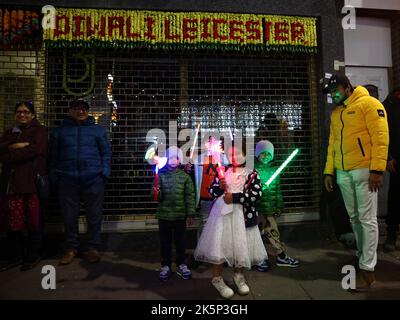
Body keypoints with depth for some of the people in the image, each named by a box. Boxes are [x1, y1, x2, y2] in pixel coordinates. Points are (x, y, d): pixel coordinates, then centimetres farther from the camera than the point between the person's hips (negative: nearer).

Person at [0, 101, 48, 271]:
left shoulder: (39, 130, 5)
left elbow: (35, 149, -12)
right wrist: (14, 146, -11)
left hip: (31, 180, -5)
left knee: (33, 220, -3)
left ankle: (33, 255, 8)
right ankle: (15, 256, 16)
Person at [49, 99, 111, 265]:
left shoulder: (98, 130, 10)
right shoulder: (59, 131, 14)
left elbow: (106, 153, 8)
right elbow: (53, 156, 15)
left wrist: (105, 172, -5)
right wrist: (54, 177, 4)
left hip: (93, 180, -1)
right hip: (67, 180, 2)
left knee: (94, 216, 4)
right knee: (69, 216, 8)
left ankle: (92, 248, 18)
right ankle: (71, 248, 24)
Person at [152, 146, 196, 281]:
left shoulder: (185, 176, -3)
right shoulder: (161, 175, -3)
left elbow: (190, 196, -2)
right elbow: (157, 196, 0)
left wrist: (190, 214, -4)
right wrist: (156, 193, -24)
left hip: (180, 215, 0)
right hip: (164, 215, 0)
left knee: (180, 241, 14)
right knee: (165, 242, 12)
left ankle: (181, 265, 31)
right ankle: (165, 266, 28)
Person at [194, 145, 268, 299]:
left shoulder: (252, 173, 1)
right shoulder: (223, 171, 8)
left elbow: (256, 194, -11)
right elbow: (212, 190, 10)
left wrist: (234, 197, -16)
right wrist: (219, 188, -13)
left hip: (242, 214, 0)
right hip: (222, 212, 1)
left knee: (240, 243, 11)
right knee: (219, 243, 0)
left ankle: (238, 275, 34)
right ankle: (217, 278, 17)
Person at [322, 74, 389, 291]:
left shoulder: (368, 104, -3)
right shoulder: (335, 113, 17)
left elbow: (380, 137, -11)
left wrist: (377, 169, -18)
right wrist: (329, 171, 11)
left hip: (364, 170, -6)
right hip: (343, 173, 6)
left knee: (367, 219, -2)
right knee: (354, 217, 12)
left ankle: (367, 269, 6)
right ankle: (362, 256, 26)